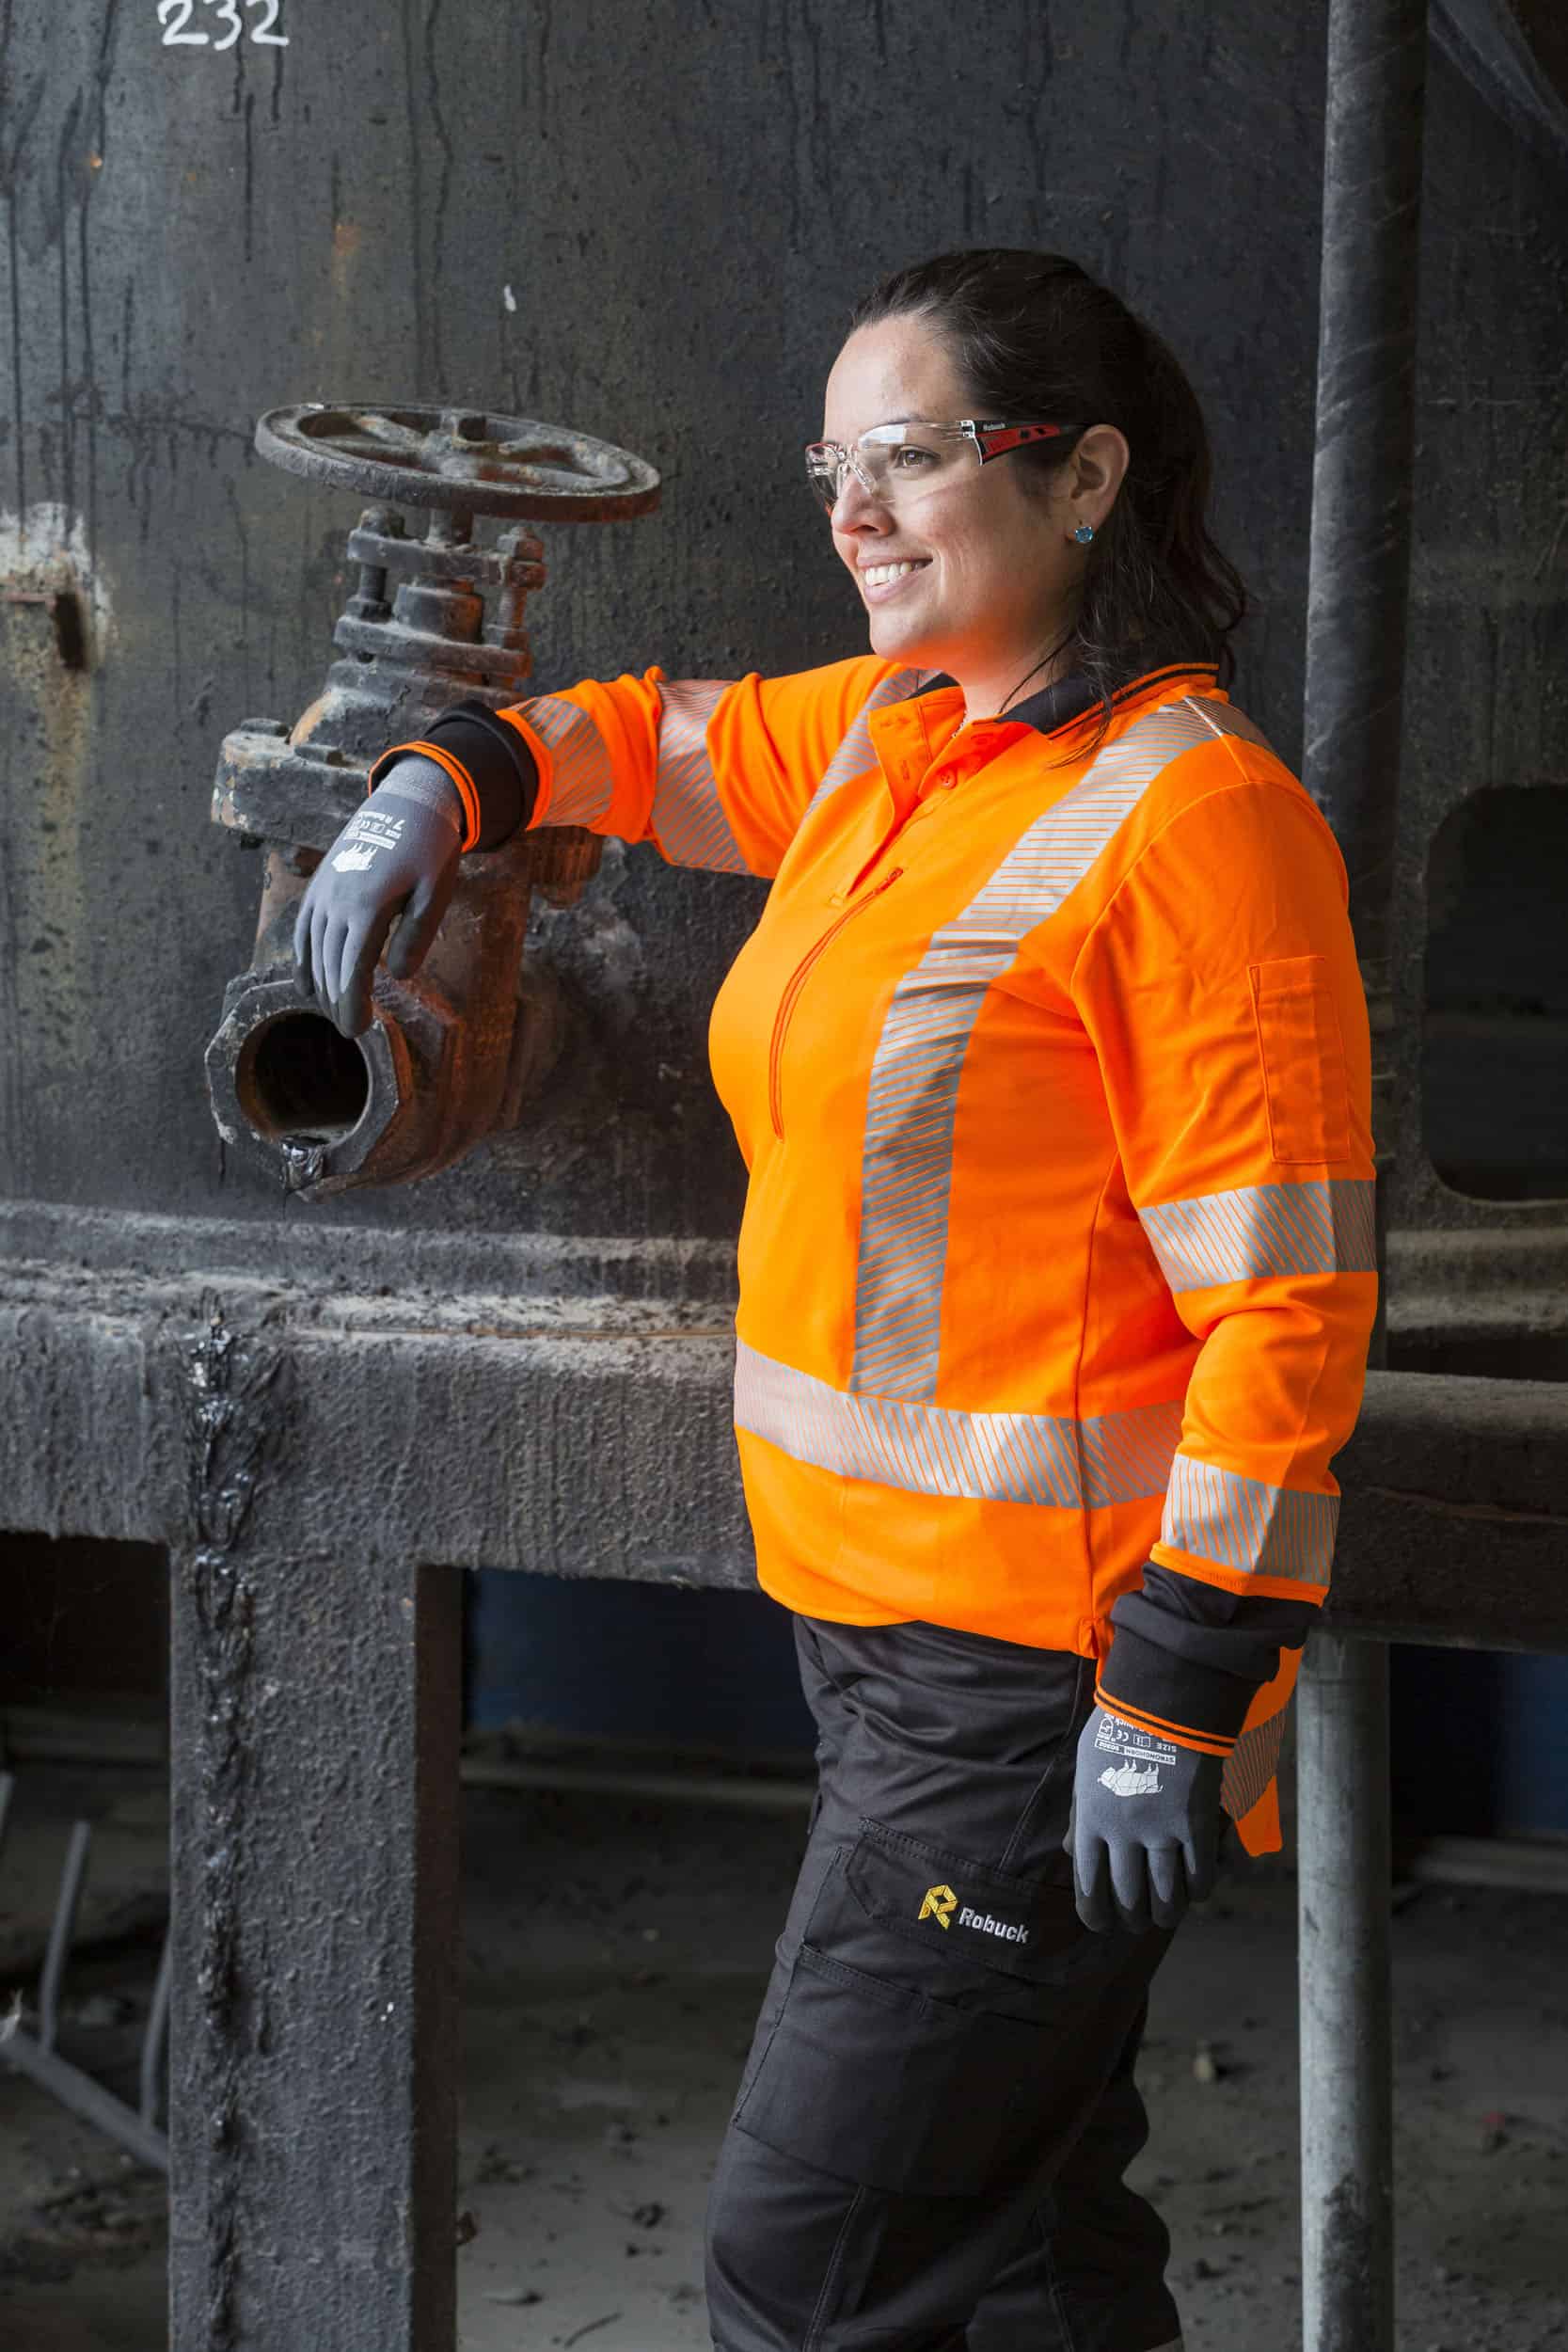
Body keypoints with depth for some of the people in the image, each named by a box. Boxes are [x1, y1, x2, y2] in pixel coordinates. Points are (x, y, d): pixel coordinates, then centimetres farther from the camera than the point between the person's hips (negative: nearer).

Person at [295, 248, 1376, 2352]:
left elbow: (1288, 1299, -19)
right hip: (886, 1626, 9)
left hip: (1046, 1676, -9)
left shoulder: (1195, 815, -16)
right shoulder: (887, 744, 10)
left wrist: (1175, 1695, -21)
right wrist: (441, 789, 12)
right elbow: (666, 738, 32)